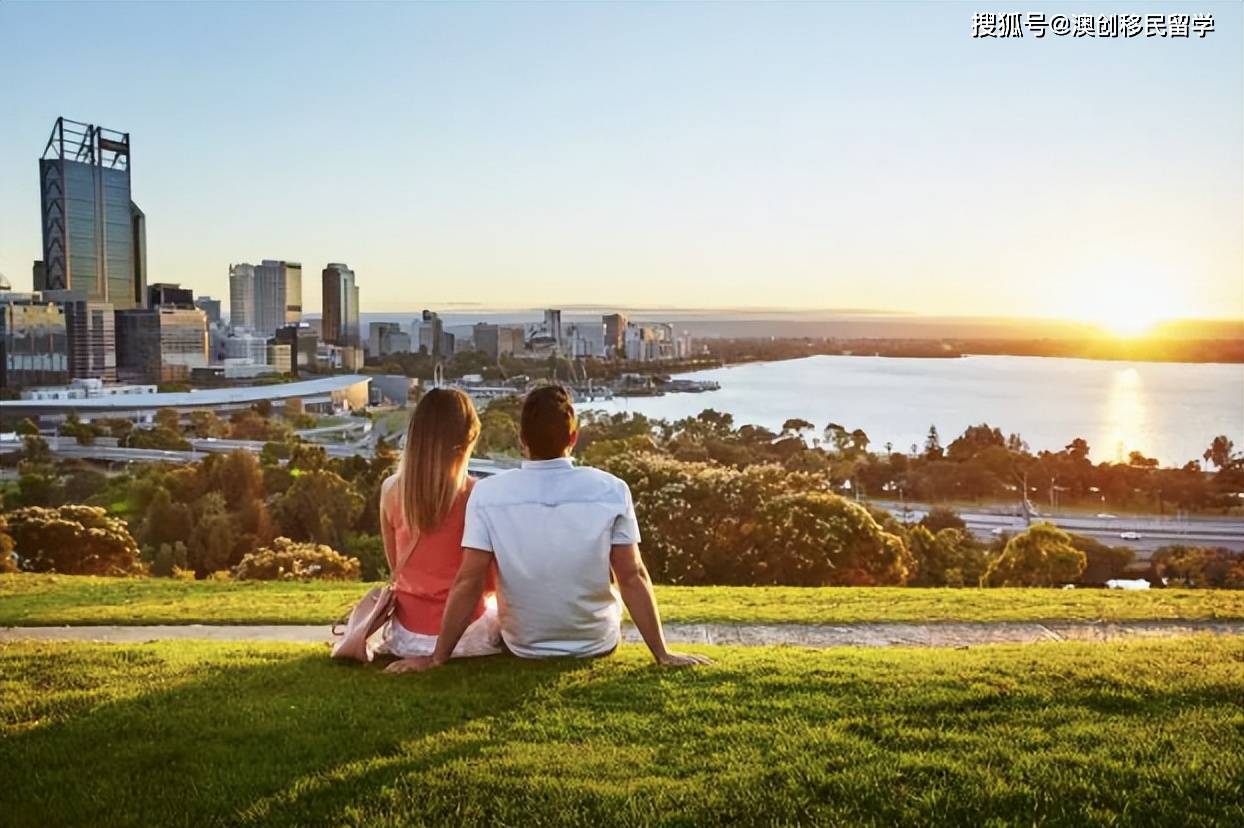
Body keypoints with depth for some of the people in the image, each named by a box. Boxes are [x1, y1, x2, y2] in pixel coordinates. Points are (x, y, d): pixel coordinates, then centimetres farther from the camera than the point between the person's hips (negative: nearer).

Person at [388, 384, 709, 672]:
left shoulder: (488, 494, -17)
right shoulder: (610, 490, -17)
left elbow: (468, 582, -16)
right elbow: (632, 577, -14)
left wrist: (437, 657, -7)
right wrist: (663, 654, -6)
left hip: (522, 648, 1)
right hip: (598, 644, 0)